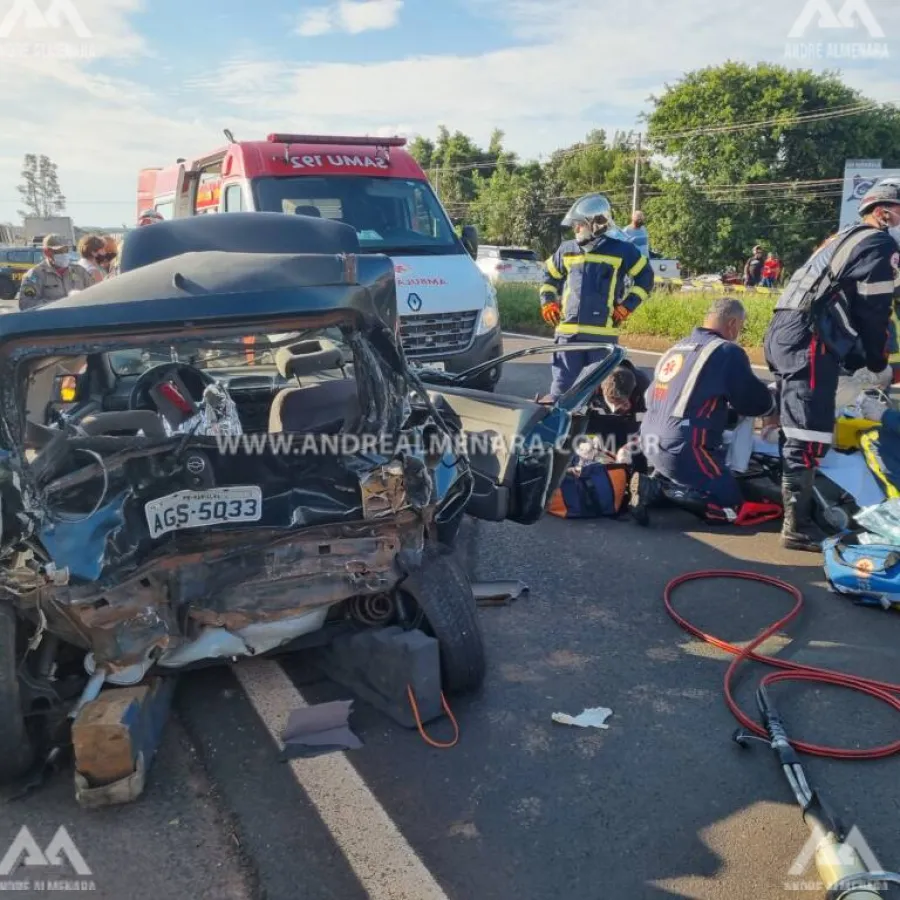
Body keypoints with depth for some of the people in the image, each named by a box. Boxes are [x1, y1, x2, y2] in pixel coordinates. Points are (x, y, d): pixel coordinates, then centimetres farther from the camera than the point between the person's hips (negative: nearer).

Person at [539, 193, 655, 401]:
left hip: (602, 332, -3)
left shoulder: (620, 250, 1)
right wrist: (548, 302, 11)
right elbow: (549, 275, 26)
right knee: (562, 386, 6)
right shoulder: (566, 250, 11)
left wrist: (626, 305, 0)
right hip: (568, 330, 3)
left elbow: (645, 276, 8)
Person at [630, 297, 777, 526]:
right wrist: (772, 398, 22)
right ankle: (660, 488, -12)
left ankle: (657, 483, 3)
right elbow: (757, 402, -2)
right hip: (684, 450, -8)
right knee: (733, 509, 0)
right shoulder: (727, 351, -6)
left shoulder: (676, 348, 17)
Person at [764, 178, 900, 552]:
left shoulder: (845, 238, 28)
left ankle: (791, 503, 27)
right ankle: (797, 527, -11)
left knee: (794, 427, 17)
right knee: (808, 436, -11)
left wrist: (858, 360, 24)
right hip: (808, 340, -10)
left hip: (785, 331, 10)